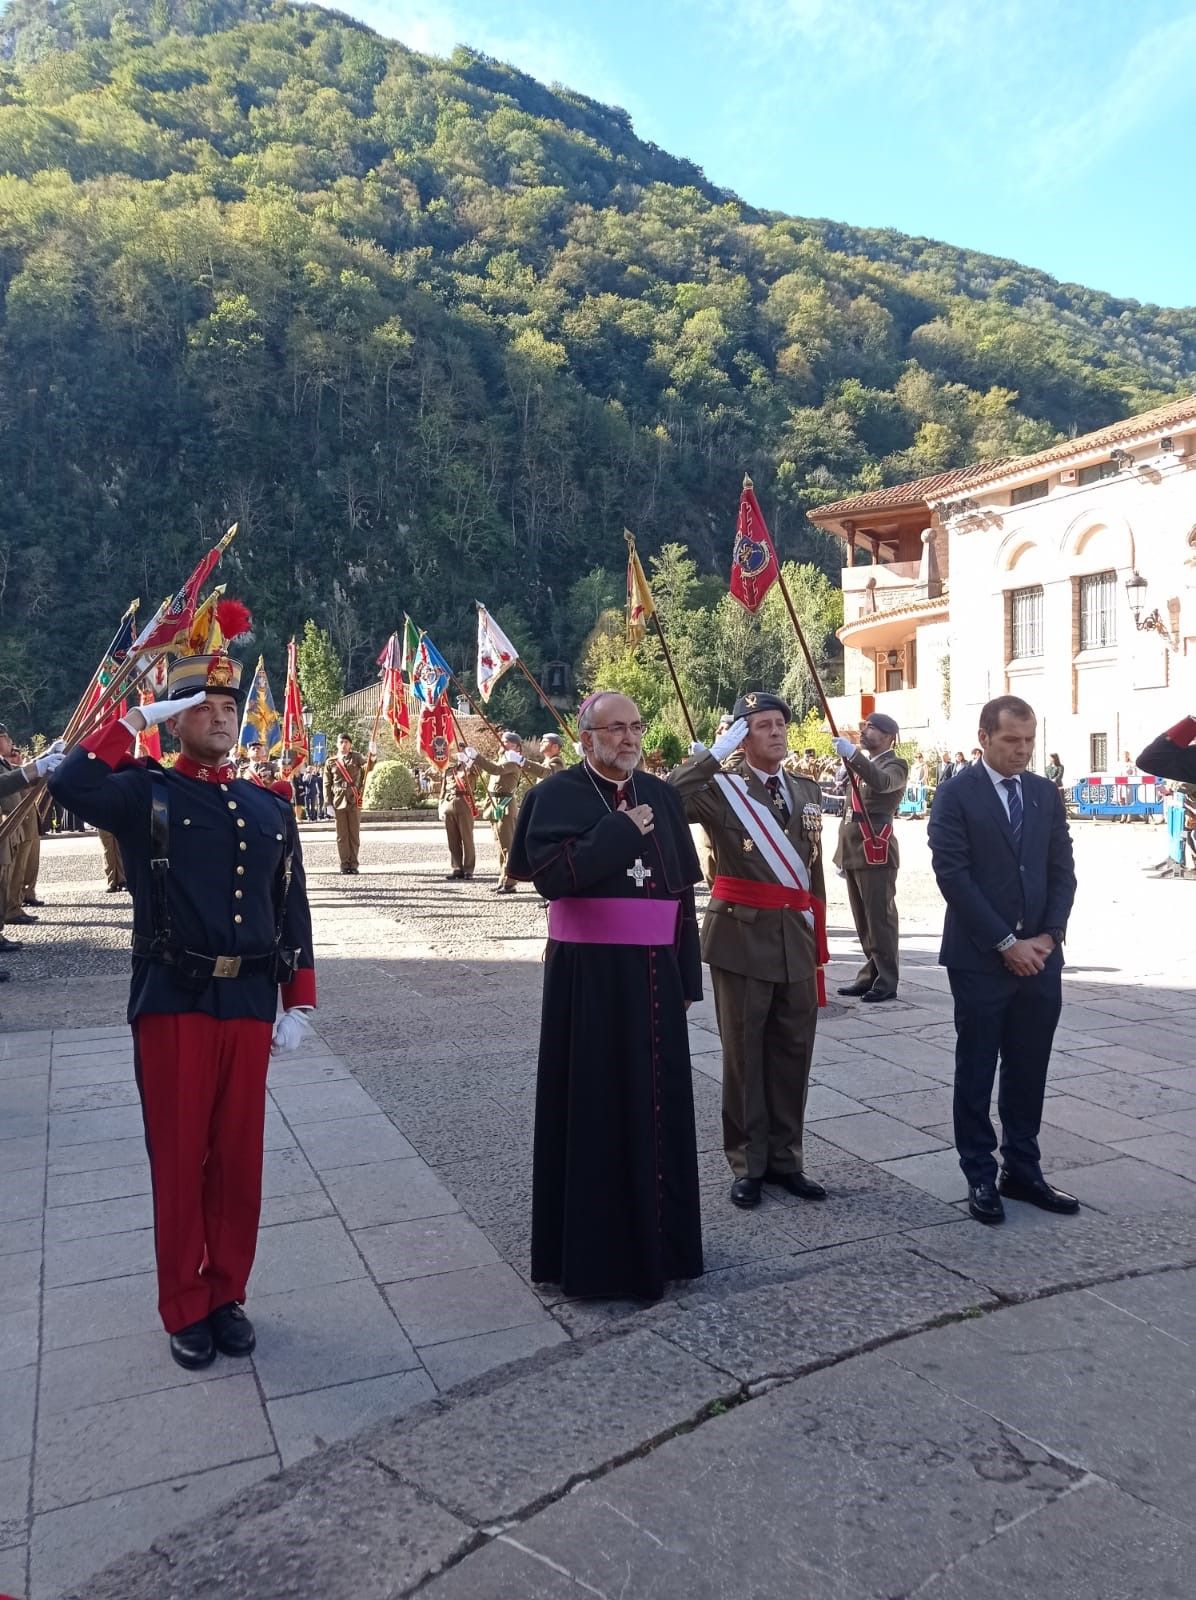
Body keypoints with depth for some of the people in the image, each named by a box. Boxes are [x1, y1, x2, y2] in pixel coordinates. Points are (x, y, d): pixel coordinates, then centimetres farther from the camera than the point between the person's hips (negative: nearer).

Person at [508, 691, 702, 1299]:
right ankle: (593, 1248, 16)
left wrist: (686, 975, 10)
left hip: (654, 972, 5)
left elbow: (682, 887, 12)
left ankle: (660, 1238, 28)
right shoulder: (558, 794, -5)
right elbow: (549, 874, -20)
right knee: (596, 1106, 2)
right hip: (589, 975, -5)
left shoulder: (660, 795, 11)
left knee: (658, 1102, 12)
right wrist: (620, 832, -18)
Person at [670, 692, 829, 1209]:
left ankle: (785, 1158, 26)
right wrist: (713, 754, -21)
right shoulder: (720, 789, -4)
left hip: (796, 937, 5)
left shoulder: (807, 791, 12)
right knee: (744, 1055, 6)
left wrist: (818, 939, 13)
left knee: (793, 1053, 11)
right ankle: (747, 1164, 20)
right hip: (742, 937, -4)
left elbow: (813, 868, 15)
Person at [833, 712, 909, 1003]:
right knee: (863, 921, 13)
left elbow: (881, 782, -30)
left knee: (880, 918, -5)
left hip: (876, 853, -9)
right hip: (854, 854, 9)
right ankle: (871, 974, 21)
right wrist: (842, 853, 19)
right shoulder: (861, 764, 20)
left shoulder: (894, 765, -5)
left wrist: (852, 755, -44)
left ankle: (886, 982, 0)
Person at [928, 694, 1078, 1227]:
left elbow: (1062, 870, 9)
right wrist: (1006, 943, -15)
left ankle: (1023, 1171, 24)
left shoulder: (1046, 793, 9)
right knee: (977, 1072, 6)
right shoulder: (956, 794, -7)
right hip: (980, 958, -5)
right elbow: (953, 875, -13)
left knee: (1029, 1072, 11)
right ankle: (980, 1177, 17)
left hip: (1040, 956, 5)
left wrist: (1049, 936, -5)